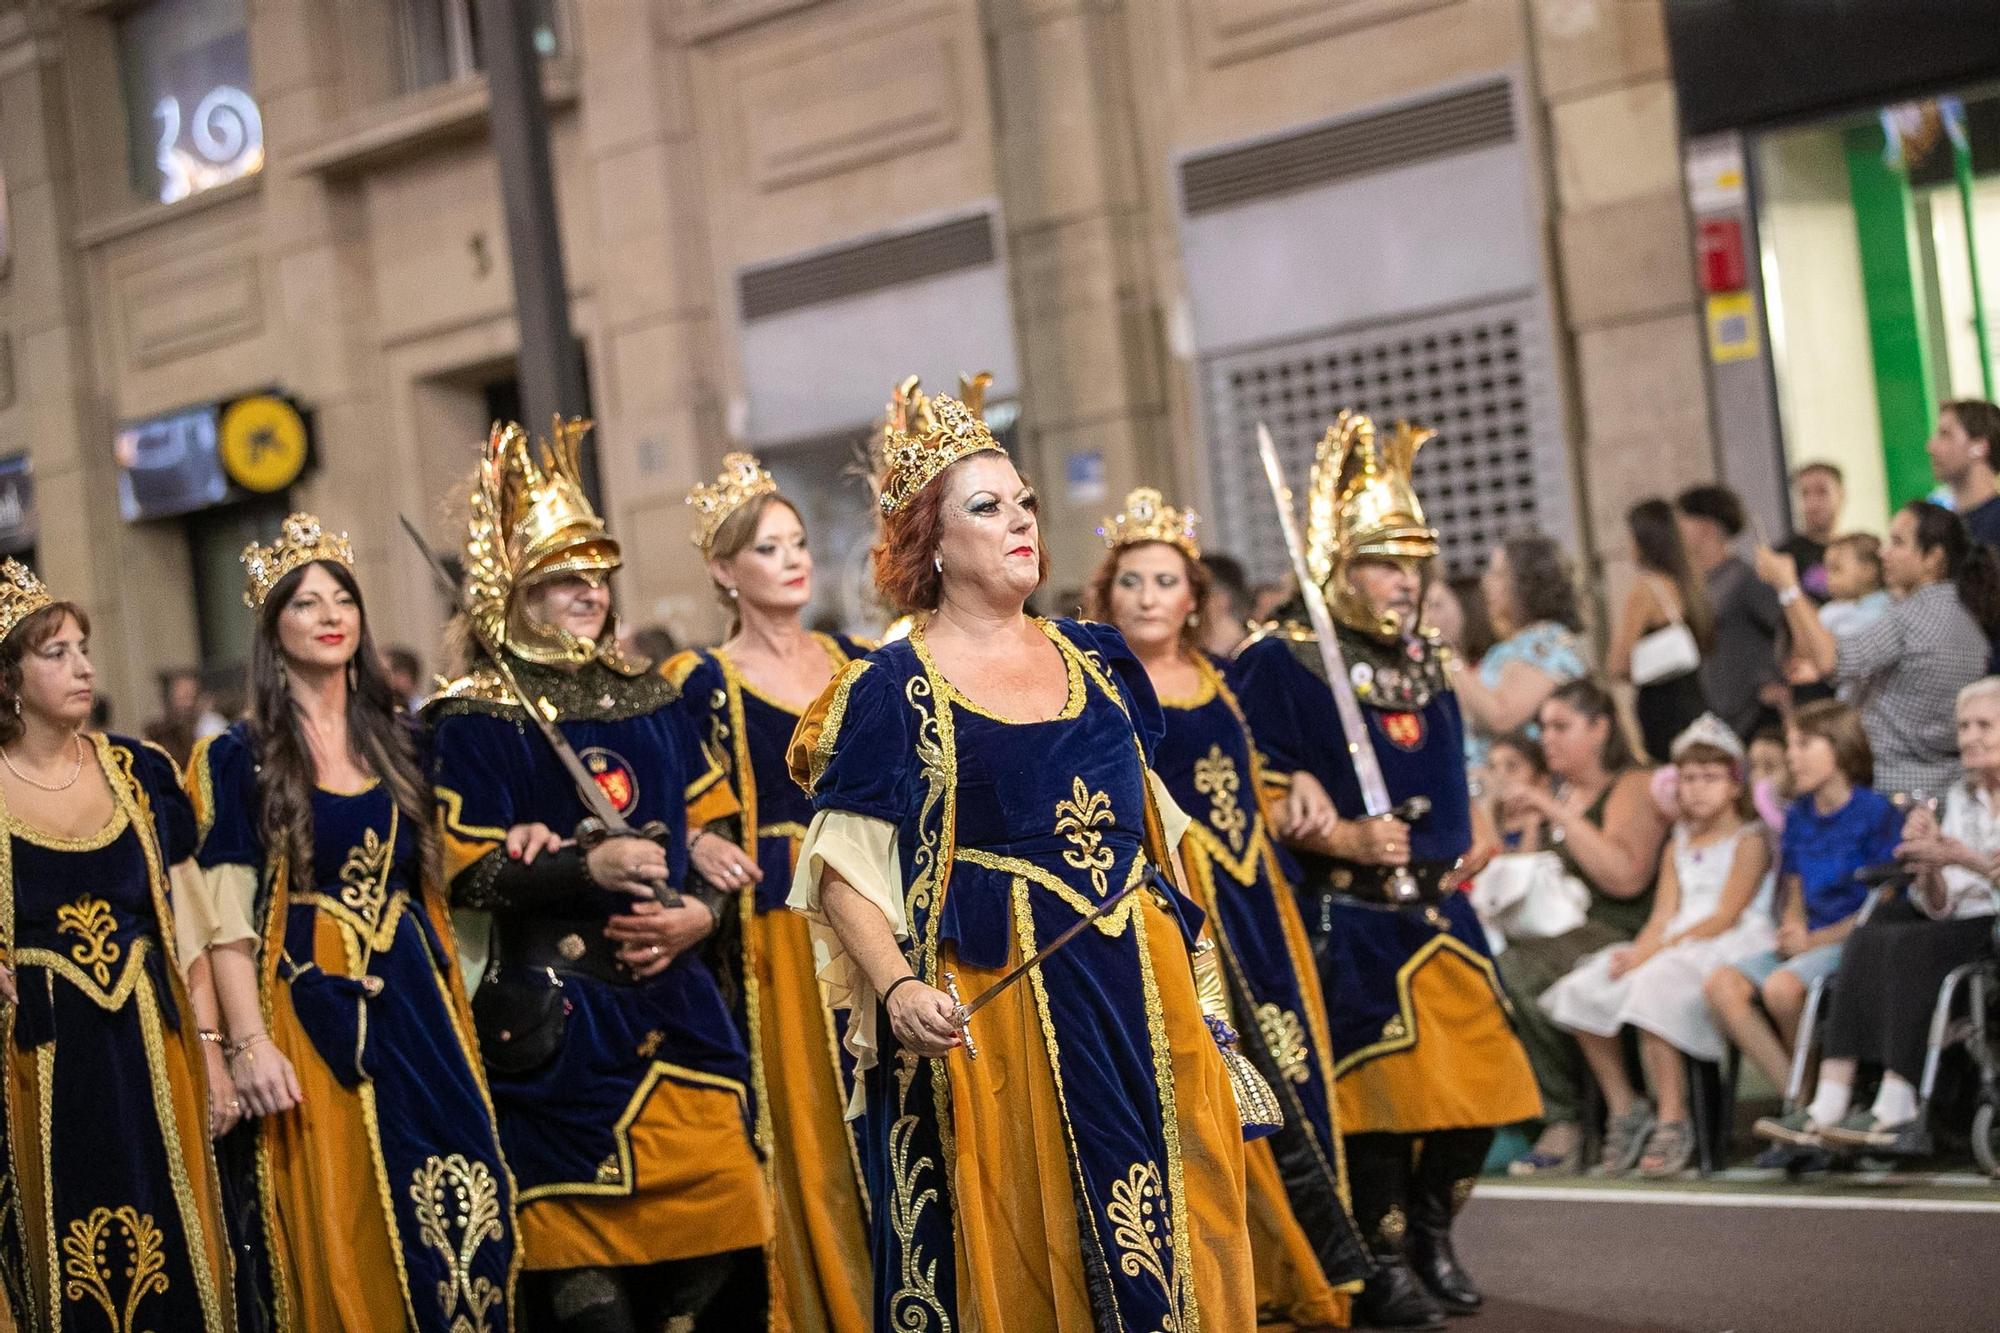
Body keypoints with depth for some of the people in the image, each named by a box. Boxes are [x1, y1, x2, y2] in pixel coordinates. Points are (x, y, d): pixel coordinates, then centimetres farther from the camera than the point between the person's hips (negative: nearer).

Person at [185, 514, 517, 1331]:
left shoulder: (397, 738, 11)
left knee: (462, 1205, -1)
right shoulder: (240, 758, -1)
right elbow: (226, 916, -6)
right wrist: (248, 1044, -15)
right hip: (313, 1009, -4)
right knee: (342, 1225, -1)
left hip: (417, 1002, 4)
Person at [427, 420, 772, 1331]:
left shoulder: (649, 702, 13)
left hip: (676, 1001, 5)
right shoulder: (473, 723, -2)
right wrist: (588, 866, -21)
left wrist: (701, 911, -6)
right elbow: (466, 873, -9)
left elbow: (714, 832, 14)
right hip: (555, 1018, -5)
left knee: (714, 1214, 2)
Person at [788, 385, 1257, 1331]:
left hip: (1136, 993, 5)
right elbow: (846, 870, -9)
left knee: (1165, 1236, 7)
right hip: (991, 1005, -5)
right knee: (1018, 1256, 1)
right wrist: (898, 988, -24)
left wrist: (1184, 958, 17)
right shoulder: (894, 687, -5)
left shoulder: (1092, 658, 11)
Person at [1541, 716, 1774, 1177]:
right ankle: (1624, 1108, -4)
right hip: (1675, 947, 8)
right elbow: (1664, 914, 12)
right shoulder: (1680, 843, 23)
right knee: (1582, 990, -12)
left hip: (1729, 949, -8)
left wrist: (1652, 952, -18)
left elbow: (1724, 917, -11)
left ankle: (1672, 1122, -28)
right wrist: (1638, 951, -11)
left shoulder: (1748, 840, 0)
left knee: (1653, 987, -35)